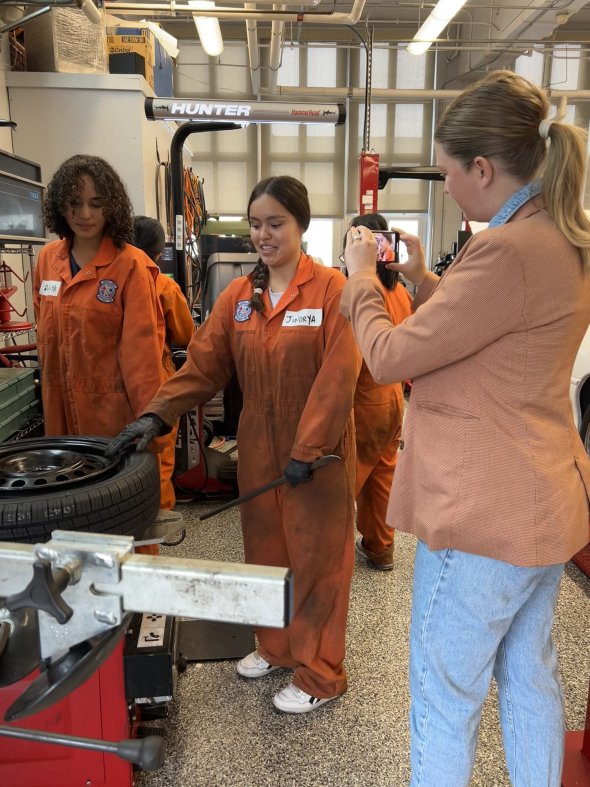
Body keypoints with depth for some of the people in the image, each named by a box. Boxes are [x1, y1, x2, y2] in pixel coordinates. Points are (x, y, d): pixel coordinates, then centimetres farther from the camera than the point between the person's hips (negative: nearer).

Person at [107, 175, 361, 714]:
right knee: (265, 551, 17)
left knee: (316, 558, 7)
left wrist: (308, 449, -19)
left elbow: (337, 376, -16)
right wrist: (158, 414, -13)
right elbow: (204, 363, 0)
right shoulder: (238, 296, 6)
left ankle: (320, 675, 25)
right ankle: (276, 647, 40)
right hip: (258, 448, 5)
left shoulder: (331, 288, -10)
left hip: (319, 452, -5)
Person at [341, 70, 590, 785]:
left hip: (484, 515, -10)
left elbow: (391, 358, -18)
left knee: (444, 696, 10)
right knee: (529, 674, 25)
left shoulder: (508, 250, -24)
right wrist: (420, 278, 10)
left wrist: (360, 274, -2)